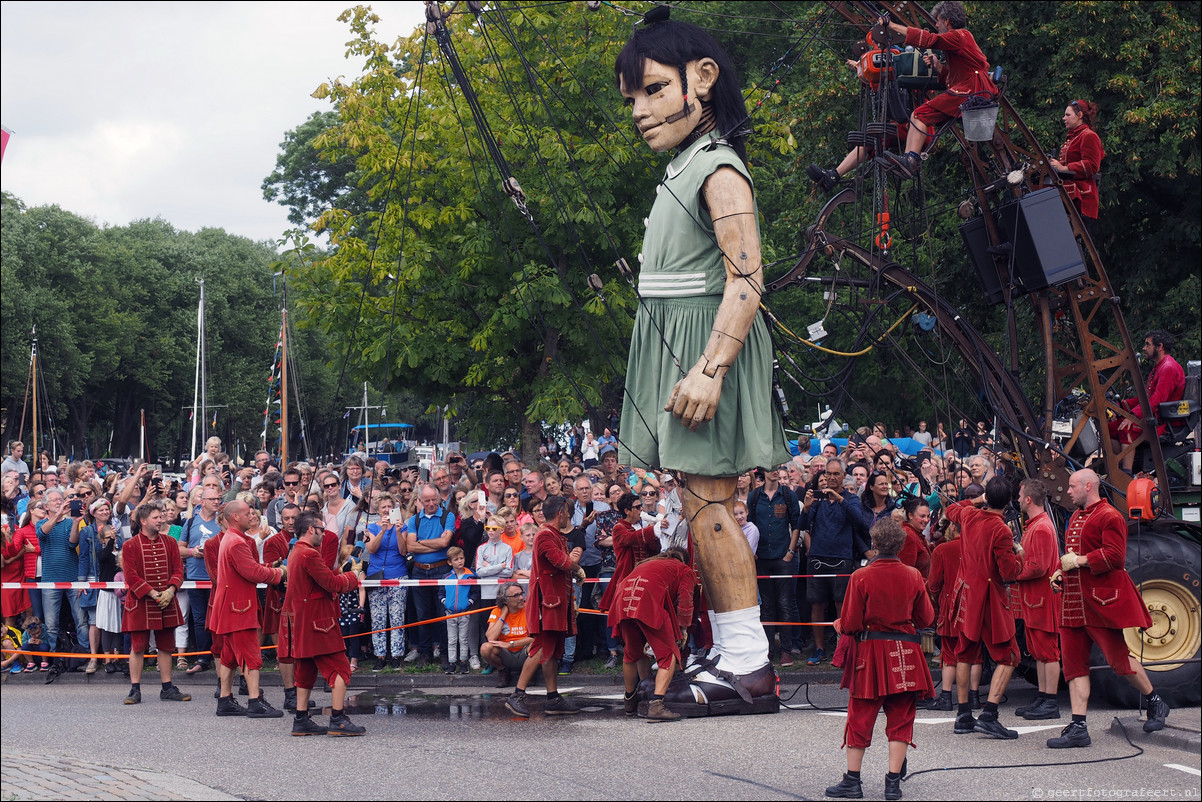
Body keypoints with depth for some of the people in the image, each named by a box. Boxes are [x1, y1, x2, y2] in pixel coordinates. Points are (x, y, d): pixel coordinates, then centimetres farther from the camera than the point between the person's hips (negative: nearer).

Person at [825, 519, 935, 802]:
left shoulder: (861, 577, -12)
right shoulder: (913, 576, -3)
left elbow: (850, 624, -9)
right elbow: (926, 619, 6)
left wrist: (840, 626, 13)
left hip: (870, 653, -2)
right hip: (905, 657, 2)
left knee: (860, 718, 7)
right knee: (900, 718, 7)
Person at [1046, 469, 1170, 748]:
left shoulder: (1109, 516, -10)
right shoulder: (1076, 517, 18)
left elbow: (1115, 555, -19)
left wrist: (1079, 561, -19)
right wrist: (1061, 572, 13)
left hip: (1102, 600, -9)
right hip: (1073, 600, 9)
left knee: (1119, 657, -1)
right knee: (1073, 662, 1)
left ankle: (1155, 702, 22)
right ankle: (1078, 727, -1)